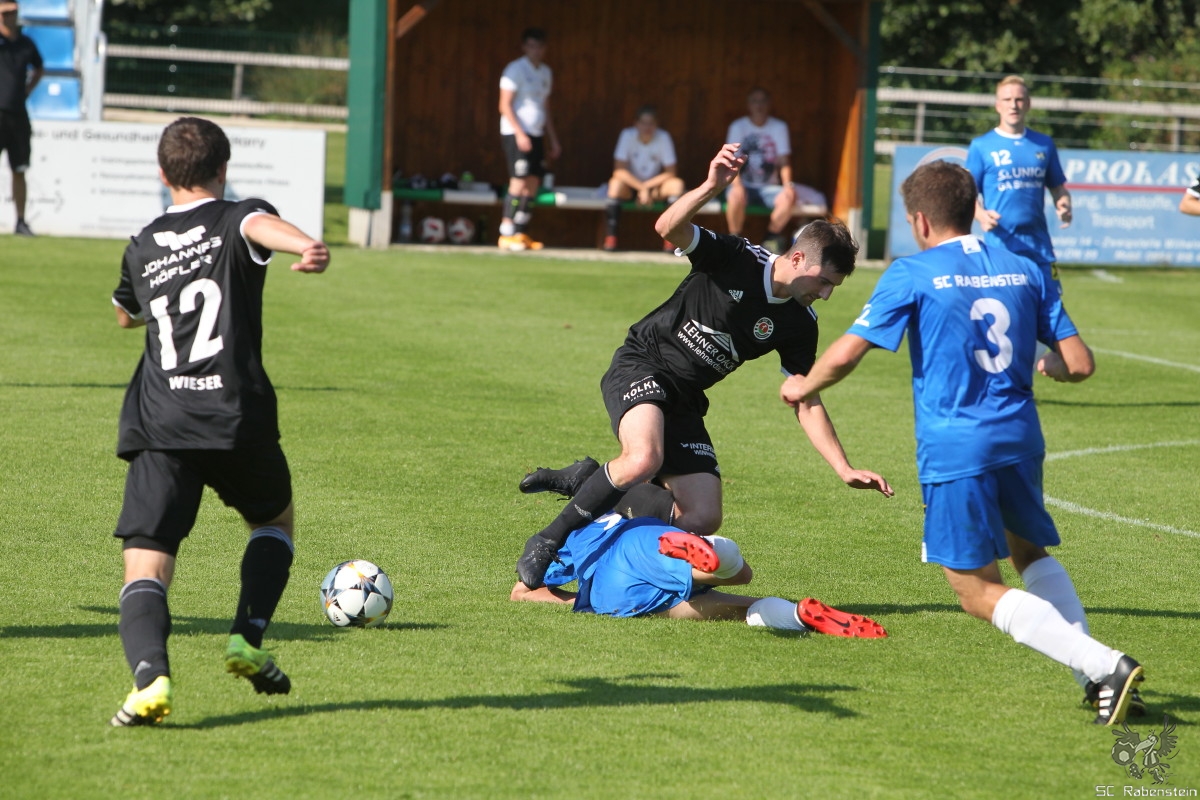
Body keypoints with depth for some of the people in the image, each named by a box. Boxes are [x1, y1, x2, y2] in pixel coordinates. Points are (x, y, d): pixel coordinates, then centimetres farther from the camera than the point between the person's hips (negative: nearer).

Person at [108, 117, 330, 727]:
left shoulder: (143, 248, 18)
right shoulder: (238, 221, 5)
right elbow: (262, 227, -21)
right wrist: (307, 247, -43)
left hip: (159, 425, 1)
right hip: (238, 415, -1)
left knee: (144, 568, -3)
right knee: (274, 521, 28)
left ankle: (149, 673, -30)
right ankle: (248, 637, 10)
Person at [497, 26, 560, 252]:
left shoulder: (545, 72, 16)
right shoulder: (516, 70, -7)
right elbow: (505, 105, -12)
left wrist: (553, 140, 20)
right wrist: (519, 133, -19)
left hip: (536, 135, 8)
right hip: (515, 132, -7)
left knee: (533, 183, 4)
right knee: (519, 181, -13)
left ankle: (520, 233, 9)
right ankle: (506, 235, -12)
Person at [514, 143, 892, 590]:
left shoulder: (799, 324, 1)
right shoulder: (735, 260, -14)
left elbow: (806, 403, 6)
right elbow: (669, 229, -30)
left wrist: (845, 470, -2)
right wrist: (711, 187, -47)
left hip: (685, 401, 7)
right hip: (639, 367, -7)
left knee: (703, 518, -6)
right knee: (644, 460, -36)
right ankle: (550, 540, -18)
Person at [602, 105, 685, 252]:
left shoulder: (663, 138, -10)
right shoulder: (628, 136, -13)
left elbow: (670, 173, -10)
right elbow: (619, 171, -19)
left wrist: (647, 187, -19)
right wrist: (641, 188, -28)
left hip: (655, 186, 1)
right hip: (630, 186, -1)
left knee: (677, 184, -27)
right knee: (616, 183, -35)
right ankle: (611, 238, -30)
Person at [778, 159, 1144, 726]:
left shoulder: (913, 275, -4)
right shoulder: (1025, 271, 10)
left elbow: (845, 355, -6)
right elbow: (1078, 364, 7)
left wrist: (803, 387, 15)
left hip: (954, 450, -5)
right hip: (1020, 440, 6)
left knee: (979, 593, 2)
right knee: (1030, 552, 29)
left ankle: (1105, 665, -15)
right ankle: (1095, 672, 12)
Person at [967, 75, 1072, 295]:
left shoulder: (1044, 144, 13)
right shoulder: (981, 146, 2)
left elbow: (1058, 188, 19)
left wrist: (1063, 207, -3)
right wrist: (981, 215, -19)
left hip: (1040, 246, 3)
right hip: (1000, 245, -3)